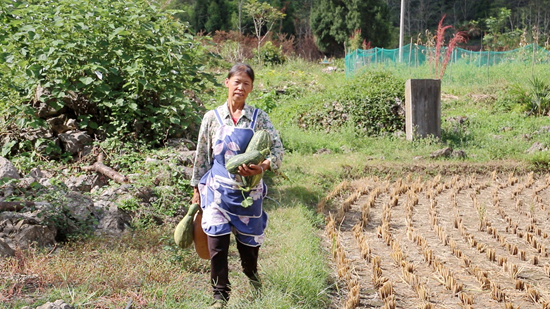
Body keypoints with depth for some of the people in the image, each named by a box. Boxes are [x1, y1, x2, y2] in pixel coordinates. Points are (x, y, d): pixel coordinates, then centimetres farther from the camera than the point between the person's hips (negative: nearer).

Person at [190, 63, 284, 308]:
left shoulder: (259, 118, 0)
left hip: (249, 191, 1)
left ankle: (252, 273, 45)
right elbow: (201, 155, 8)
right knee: (217, 244, -7)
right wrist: (197, 189, 9)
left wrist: (262, 167, -26)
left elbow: (278, 148, -6)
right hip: (218, 190, 0)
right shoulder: (212, 117, 1)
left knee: (249, 241, 12)